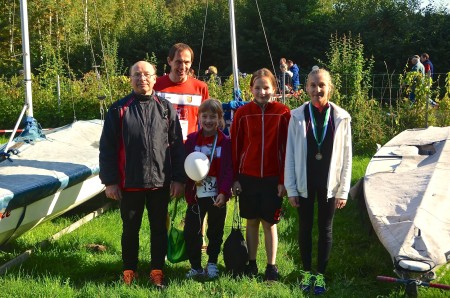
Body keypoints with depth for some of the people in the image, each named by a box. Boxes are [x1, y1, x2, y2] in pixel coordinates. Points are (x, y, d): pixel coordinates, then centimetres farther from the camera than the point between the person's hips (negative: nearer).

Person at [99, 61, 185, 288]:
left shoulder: (166, 109, 4)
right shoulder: (119, 109, 0)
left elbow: (177, 145, 4)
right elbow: (107, 147, -1)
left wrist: (178, 178, -1)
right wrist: (109, 181, -6)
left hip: (160, 182, 1)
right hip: (129, 183, -1)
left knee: (159, 228, 10)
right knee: (130, 229, 11)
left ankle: (157, 270, 22)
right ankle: (129, 270, 26)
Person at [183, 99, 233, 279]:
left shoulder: (225, 142, -3)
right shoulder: (191, 139, 2)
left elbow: (228, 170, -6)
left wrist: (224, 192, -15)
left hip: (217, 196, -1)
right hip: (195, 195, 2)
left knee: (215, 231, 12)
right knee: (191, 231, 4)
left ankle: (212, 264, 29)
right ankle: (196, 267, 18)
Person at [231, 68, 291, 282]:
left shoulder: (283, 113, -5)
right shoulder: (242, 113, -1)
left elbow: (287, 149, -3)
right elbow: (235, 147, 3)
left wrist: (284, 180, -5)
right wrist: (235, 178, 1)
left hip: (272, 178, -1)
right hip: (247, 176, 2)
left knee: (269, 223, 5)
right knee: (252, 221, 11)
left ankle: (271, 266, 17)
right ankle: (251, 263, 23)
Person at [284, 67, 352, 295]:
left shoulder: (341, 118, -5)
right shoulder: (298, 116, -5)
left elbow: (346, 157, -1)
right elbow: (290, 154, -3)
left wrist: (343, 190, -3)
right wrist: (291, 188, -5)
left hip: (328, 183, 0)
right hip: (304, 183, 0)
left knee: (326, 228, 10)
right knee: (305, 227, 11)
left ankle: (321, 274, 23)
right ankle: (306, 272, 26)